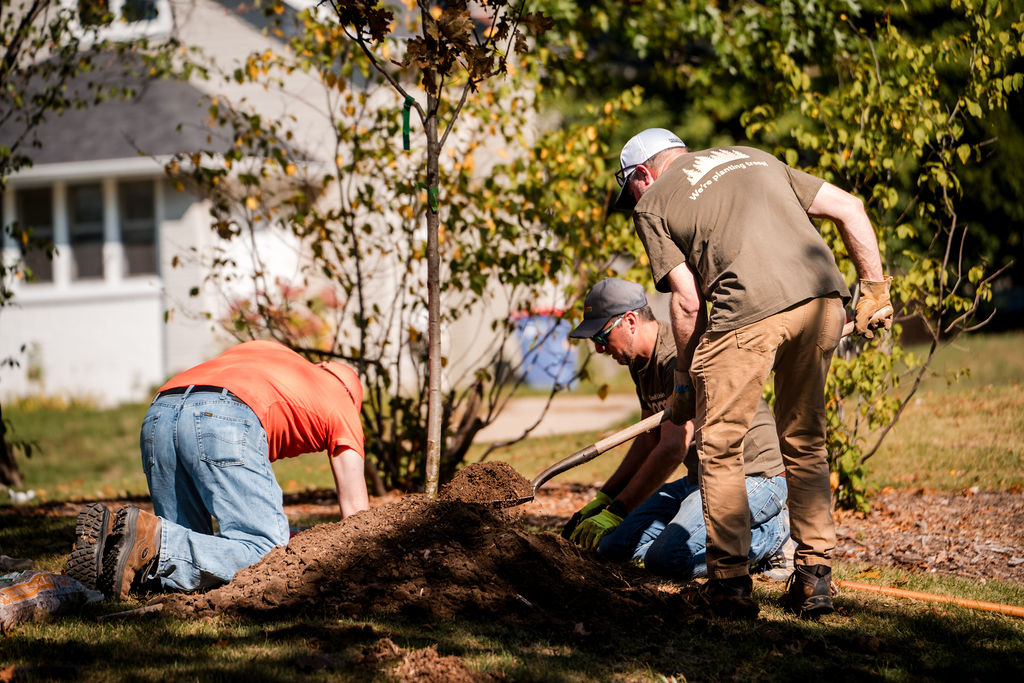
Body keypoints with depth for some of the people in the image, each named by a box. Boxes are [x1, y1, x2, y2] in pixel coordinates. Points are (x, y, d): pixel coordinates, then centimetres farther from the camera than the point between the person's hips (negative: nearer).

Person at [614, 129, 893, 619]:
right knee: (805, 444, 19)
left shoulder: (652, 204, 17)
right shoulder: (752, 157, 31)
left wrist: (685, 383, 19)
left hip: (750, 307, -5)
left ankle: (730, 583, 11)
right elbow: (848, 208, 23)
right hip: (823, 296, 5)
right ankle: (814, 579, 20)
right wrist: (873, 290, 25)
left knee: (719, 446, 10)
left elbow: (687, 303, 8)